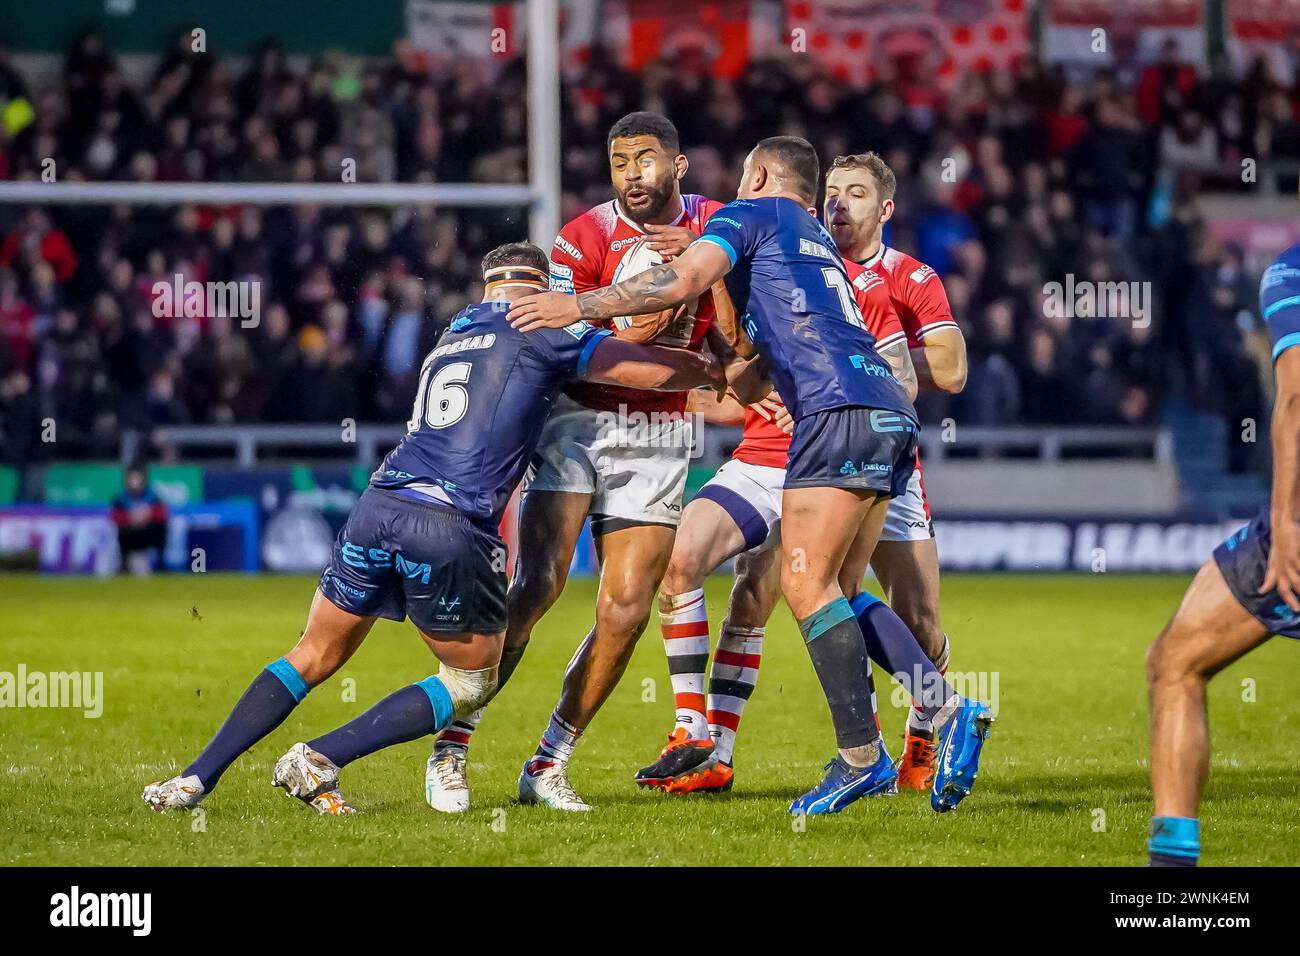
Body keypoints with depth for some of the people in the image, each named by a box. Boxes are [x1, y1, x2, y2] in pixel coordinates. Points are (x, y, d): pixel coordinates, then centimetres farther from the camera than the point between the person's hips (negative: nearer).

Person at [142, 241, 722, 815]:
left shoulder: (451, 338, 28)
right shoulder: (541, 330, 7)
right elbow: (655, 371, 5)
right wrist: (719, 370, 25)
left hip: (379, 504, 6)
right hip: (452, 526, -6)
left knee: (313, 658, 20)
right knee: (472, 682, 14)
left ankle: (196, 778, 11)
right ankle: (319, 761, 1)